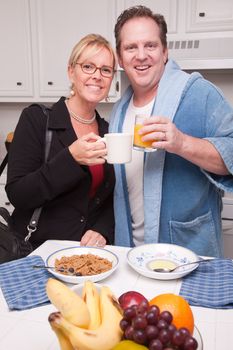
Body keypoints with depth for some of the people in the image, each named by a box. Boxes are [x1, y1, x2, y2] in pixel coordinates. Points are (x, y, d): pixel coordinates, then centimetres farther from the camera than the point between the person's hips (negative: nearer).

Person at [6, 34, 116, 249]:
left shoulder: (107, 131, 8)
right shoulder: (36, 118, -5)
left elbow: (112, 198, 12)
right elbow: (16, 195, -11)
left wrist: (102, 231, -7)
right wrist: (71, 159, -22)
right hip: (37, 252, -3)